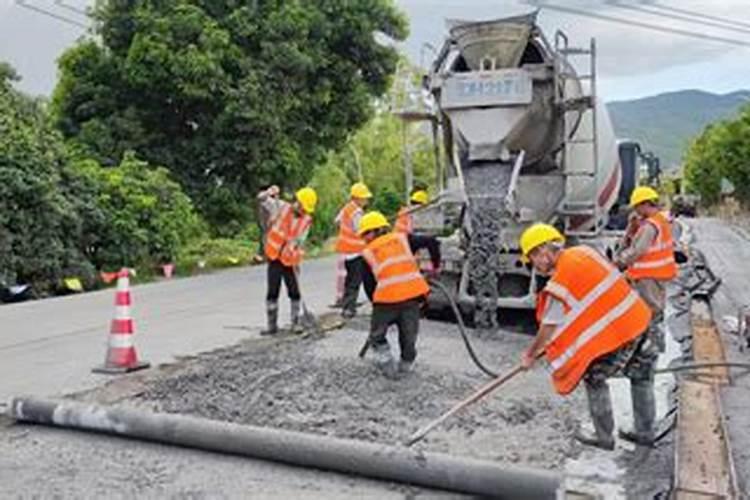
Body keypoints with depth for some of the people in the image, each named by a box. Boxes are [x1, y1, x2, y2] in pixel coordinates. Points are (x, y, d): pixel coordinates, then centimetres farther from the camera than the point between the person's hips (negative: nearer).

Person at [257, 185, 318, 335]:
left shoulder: (306, 221, 0)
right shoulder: (281, 207, -4)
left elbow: (299, 243, -1)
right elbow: (262, 199, -6)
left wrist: (297, 263, -9)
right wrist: (271, 192, -25)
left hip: (290, 261, 1)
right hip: (274, 258, -1)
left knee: (294, 292, 2)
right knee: (272, 292, 2)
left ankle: (295, 323, 17)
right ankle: (272, 325, 11)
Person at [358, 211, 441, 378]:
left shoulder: (367, 253, 14)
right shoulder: (402, 239, 18)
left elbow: (369, 285, 15)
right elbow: (431, 242, 11)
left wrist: (377, 304, 28)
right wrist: (436, 266, 23)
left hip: (387, 297, -2)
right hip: (413, 293, 2)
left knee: (377, 336, 18)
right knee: (408, 334, 19)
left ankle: (387, 364, 10)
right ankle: (406, 364, 27)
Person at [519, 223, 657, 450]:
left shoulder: (561, 282, -17)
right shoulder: (584, 252, 5)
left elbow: (549, 327, -9)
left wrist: (530, 355, 5)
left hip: (615, 333, -8)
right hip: (637, 318, 9)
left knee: (594, 379, 9)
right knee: (641, 375, 21)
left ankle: (604, 437, 20)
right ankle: (645, 432, 37)